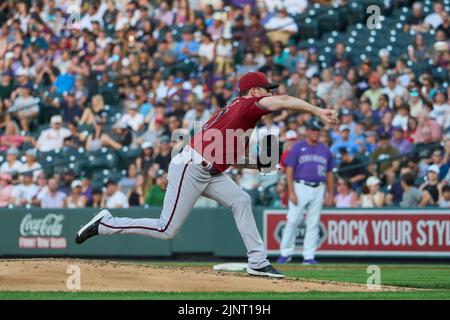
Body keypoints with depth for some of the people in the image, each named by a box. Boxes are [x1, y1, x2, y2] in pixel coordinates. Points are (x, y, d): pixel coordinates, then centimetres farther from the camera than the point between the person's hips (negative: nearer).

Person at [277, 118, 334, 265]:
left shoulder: (325, 150, 13)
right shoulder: (298, 147, 1)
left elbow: (329, 173, 17)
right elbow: (289, 170, -3)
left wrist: (330, 194, 10)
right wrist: (291, 192, -11)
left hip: (318, 189, 3)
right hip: (300, 188, -3)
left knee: (313, 224, 2)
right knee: (292, 220, -6)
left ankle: (309, 256, 5)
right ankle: (286, 253, 2)